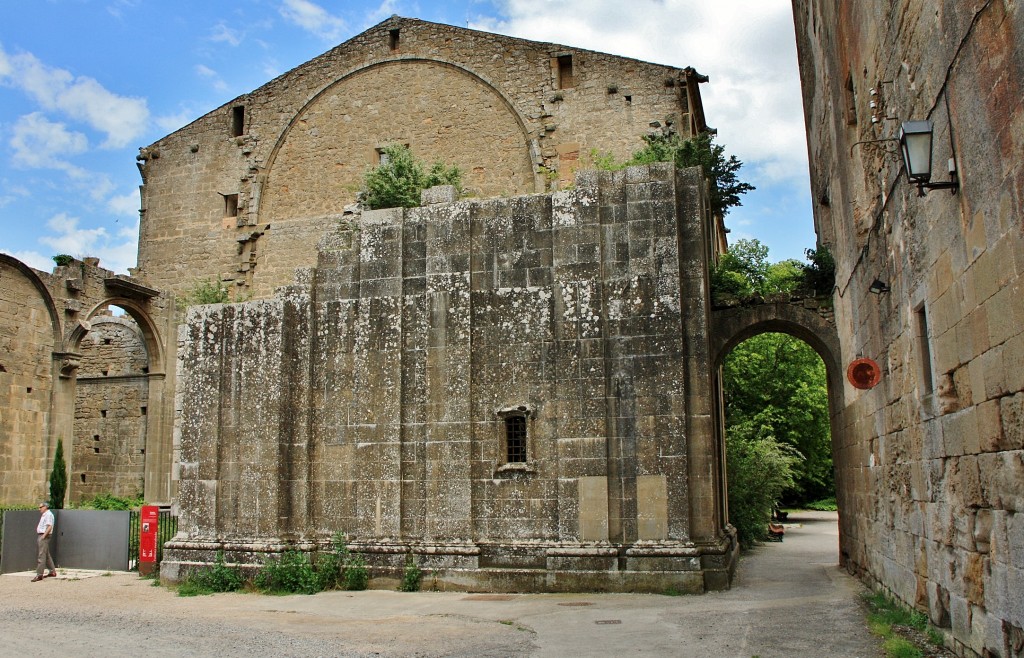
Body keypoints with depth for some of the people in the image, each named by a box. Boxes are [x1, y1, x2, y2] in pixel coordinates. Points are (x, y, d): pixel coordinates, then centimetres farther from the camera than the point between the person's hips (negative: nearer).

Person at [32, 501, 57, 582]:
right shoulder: (43, 515, 18)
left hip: (44, 536, -10)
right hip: (40, 536, 10)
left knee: (41, 556, -10)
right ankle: (52, 572, 20)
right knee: (47, 555, 14)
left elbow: (49, 527, -21)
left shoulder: (48, 515, -13)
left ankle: (39, 575, -10)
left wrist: (43, 536, -22)